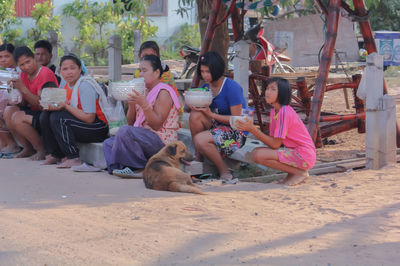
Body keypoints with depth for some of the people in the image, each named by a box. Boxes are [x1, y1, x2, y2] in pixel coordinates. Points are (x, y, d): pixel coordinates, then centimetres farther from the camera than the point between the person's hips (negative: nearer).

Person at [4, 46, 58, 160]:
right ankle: (27, 148, -2)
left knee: (18, 117, -26)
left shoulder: (45, 74, -17)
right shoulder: (24, 75, 8)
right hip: (34, 112, 8)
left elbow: (41, 105, -22)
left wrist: (23, 89, -28)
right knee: (8, 111, -11)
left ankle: (42, 149, -10)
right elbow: (24, 103, 9)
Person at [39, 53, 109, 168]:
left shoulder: (85, 86, -18)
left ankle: (73, 158, -21)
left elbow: (89, 118, -24)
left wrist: (66, 106, -21)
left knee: (58, 117, -25)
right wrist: (55, 107, -15)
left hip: (98, 129, -9)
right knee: (45, 115, 2)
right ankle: (53, 155, 6)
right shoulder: (67, 85, 8)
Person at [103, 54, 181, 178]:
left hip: (161, 141, -10)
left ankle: (140, 168, -18)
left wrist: (144, 104, -26)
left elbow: (157, 125, -18)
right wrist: (131, 104, -3)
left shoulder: (163, 92, -9)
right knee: (108, 143, 7)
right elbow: (130, 122, 14)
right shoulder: (144, 91, 17)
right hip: (143, 138, 10)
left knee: (125, 131, -30)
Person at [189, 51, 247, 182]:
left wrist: (212, 114, -24)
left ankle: (224, 171, -9)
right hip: (217, 127, 7)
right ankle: (198, 155, -8)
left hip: (236, 133, -7)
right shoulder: (206, 86, 5)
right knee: (195, 115, -20)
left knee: (200, 139, -29)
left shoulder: (232, 88, -16)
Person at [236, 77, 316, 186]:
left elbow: (276, 144, -20)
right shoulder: (274, 112, 9)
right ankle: (293, 170, 6)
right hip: (291, 151, 9)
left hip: (303, 155, -9)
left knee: (260, 155, -22)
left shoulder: (284, 112, -20)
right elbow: (273, 141, 4)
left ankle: (300, 172, -8)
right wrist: (252, 129, -9)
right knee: (255, 153, -1)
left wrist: (253, 129, -20)